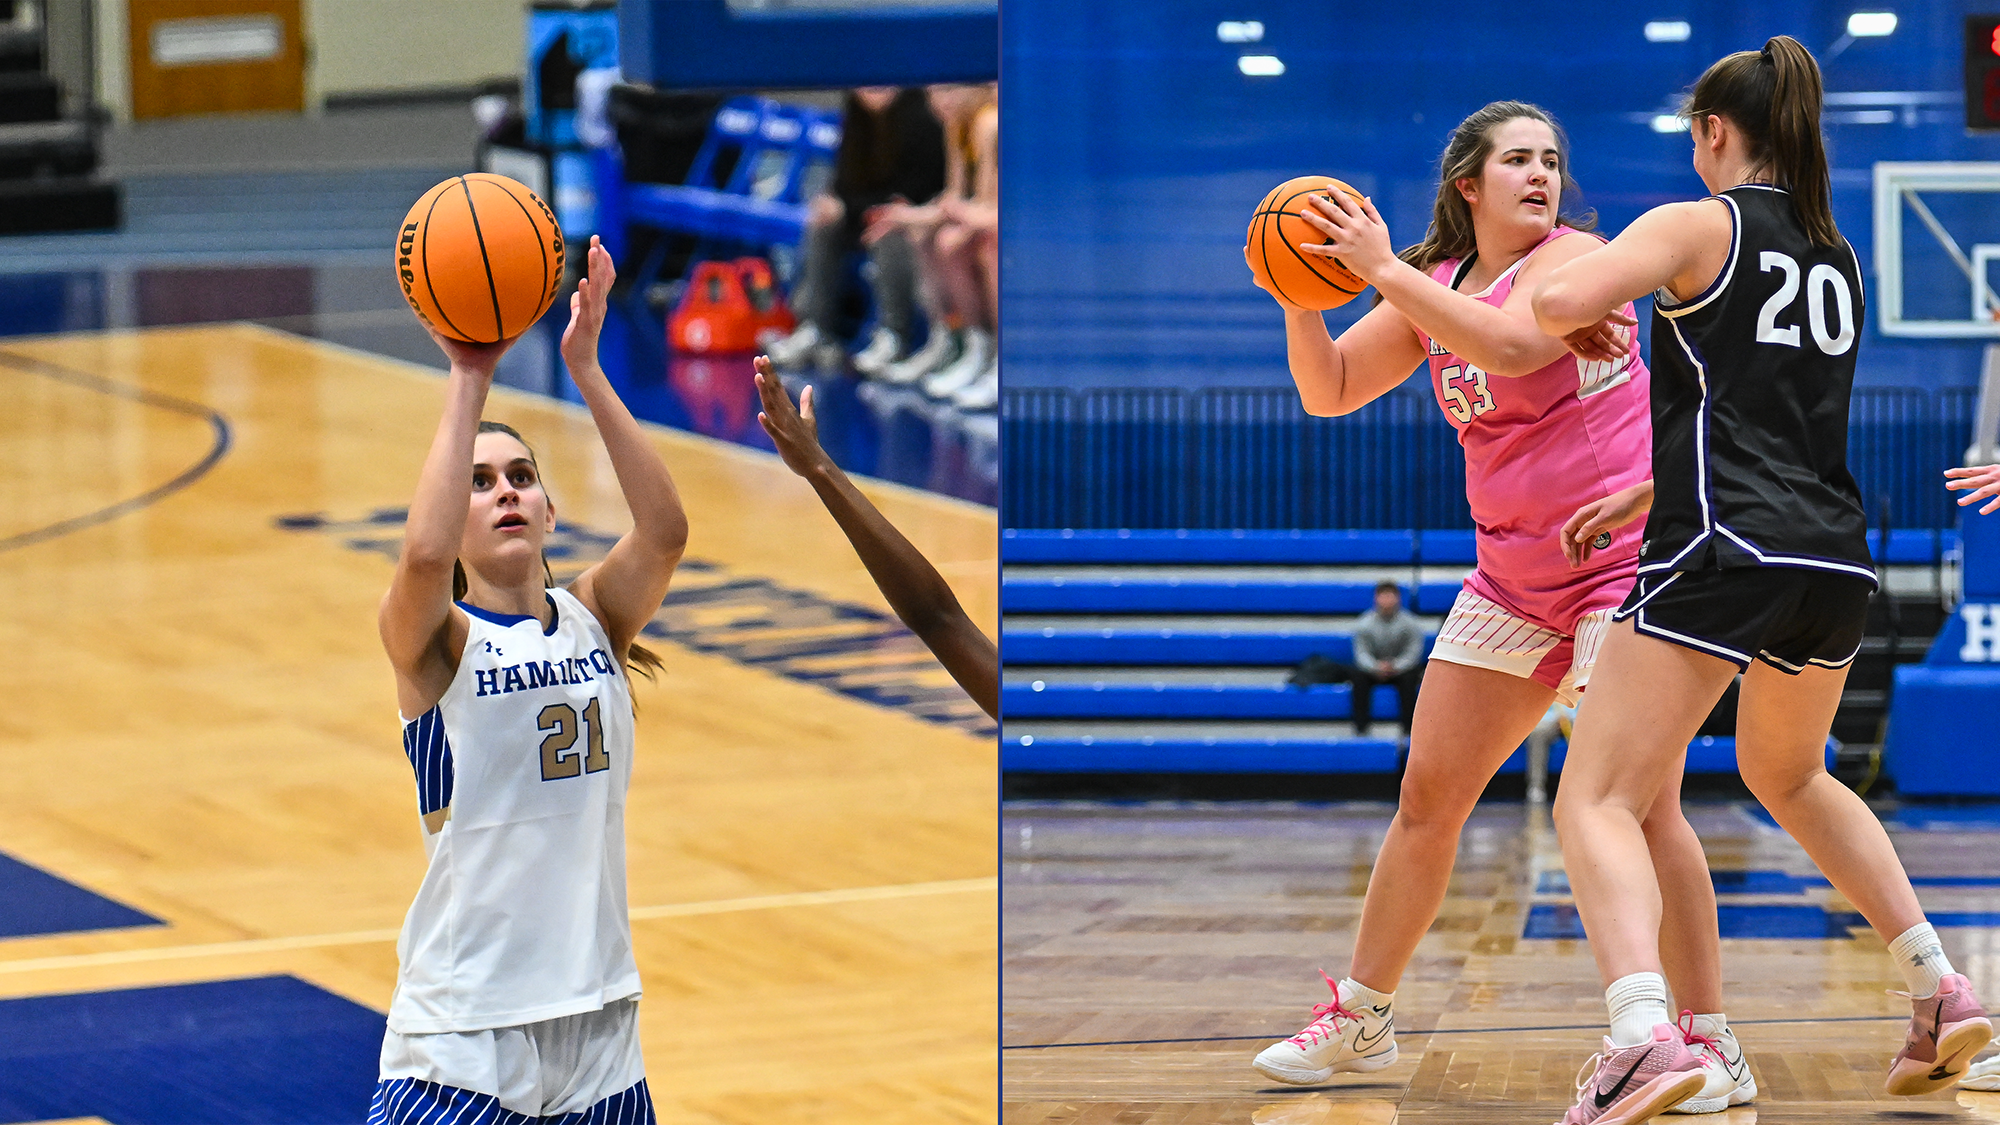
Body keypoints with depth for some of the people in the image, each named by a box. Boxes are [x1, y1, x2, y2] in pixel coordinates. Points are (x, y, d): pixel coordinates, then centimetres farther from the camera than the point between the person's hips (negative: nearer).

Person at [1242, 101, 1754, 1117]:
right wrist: (1301, 298, -8)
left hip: (1621, 560, -7)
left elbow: (1508, 346, -32)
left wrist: (1383, 270, -28)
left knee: (1635, 801, -15)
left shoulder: (1571, 259, -13)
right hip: (1511, 577, 7)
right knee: (1427, 795, 9)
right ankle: (1360, 1019, 23)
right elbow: (1330, 392, 9)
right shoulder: (1431, 288, 8)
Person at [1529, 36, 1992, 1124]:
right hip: (1835, 556, 7)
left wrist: (1585, 318, 7)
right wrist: (1645, 493, 37)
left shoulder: (1696, 225, -1)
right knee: (1787, 775, 32)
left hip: (1725, 548, -7)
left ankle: (1642, 1034, -32)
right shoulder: (1837, 258, 20)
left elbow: (1559, 301, -16)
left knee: (1596, 800, -7)